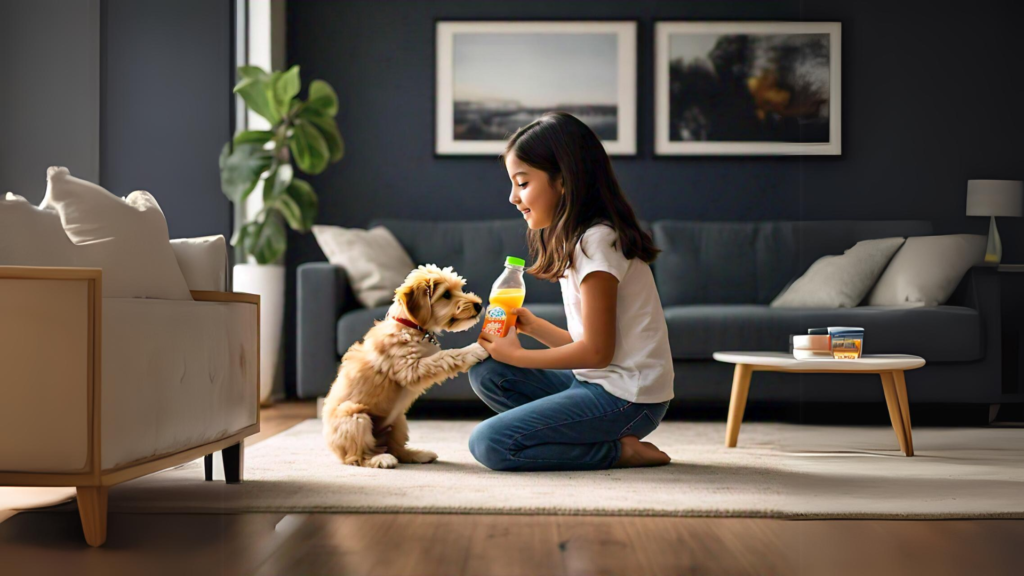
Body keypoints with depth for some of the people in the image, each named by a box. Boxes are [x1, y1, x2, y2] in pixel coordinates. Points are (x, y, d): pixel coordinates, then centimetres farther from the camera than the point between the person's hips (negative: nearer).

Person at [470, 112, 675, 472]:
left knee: (488, 444, -17)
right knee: (485, 372, 8)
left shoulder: (596, 241, -15)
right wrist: (533, 326, 1)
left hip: (625, 397, -10)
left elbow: (597, 351, -18)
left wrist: (517, 355, -7)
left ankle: (620, 451, -7)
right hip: (598, 384, 10)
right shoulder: (576, 241, 16)